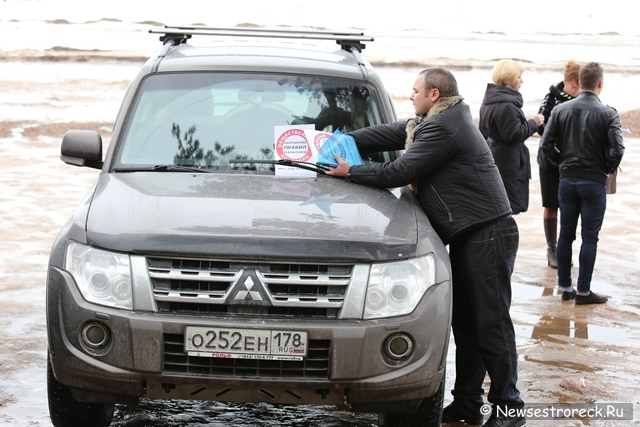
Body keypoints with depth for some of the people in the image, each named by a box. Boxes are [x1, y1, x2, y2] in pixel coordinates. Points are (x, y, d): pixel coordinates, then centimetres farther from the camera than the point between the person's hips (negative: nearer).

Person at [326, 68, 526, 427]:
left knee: (491, 323, -7)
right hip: (469, 235, 11)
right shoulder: (440, 120, 17)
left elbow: (401, 172, -15)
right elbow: (387, 134, 20)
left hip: (487, 234, -11)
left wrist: (351, 172, -4)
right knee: (465, 322, 13)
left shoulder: (443, 127, -16)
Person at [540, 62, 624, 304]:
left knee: (566, 235, 12)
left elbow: (546, 144, -4)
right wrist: (607, 170, 2)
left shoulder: (561, 110, -1)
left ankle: (565, 287, 18)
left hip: (567, 181, 4)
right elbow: (617, 150, -17)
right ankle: (583, 291, 6)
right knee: (590, 238, 3)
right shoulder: (608, 114, -10)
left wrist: (562, 163, 10)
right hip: (594, 183, -3)